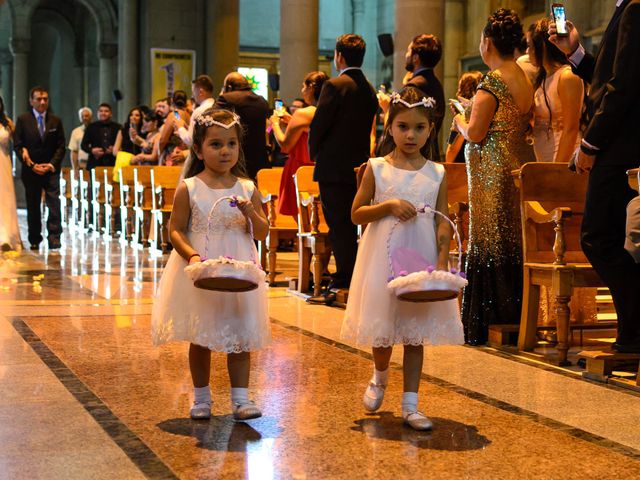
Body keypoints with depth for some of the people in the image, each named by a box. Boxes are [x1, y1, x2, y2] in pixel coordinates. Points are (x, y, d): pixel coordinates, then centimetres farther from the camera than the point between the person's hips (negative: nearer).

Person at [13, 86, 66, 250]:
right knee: (33, 206, 6)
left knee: (54, 203, -11)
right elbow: (17, 145, -1)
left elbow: (61, 146, 6)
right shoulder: (23, 120, 2)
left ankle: (54, 237, -10)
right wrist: (31, 165, -10)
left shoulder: (56, 121, 7)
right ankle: (35, 240, 13)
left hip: (51, 169, 0)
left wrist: (52, 165, -8)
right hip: (30, 169, 0)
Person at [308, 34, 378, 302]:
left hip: (334, 168, -7)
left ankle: (342, 287, -2)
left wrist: (314, 153, 4)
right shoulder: (369, 89, 10)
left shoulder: (335, 85, -12)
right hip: (359, 166, 7)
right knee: (349, 227, 13)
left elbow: (318, 126, -12)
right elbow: (367, 128, 13)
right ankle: (344, 282, 19)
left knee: (339, 228, -4)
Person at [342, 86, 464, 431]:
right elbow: (356, 214, -1)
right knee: (382, 330, 6)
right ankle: (379, 376, 38)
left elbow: (443, 223, 4)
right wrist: (390, 206, -15)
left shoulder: (437, 174, 3)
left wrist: (442, 260, -8)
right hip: (383, 258, -1)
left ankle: (410, 404, 12)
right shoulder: (376, 169, -1)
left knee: (415, 333, 5)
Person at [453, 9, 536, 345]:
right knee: (515, 243, 12)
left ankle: (483, 324, 3)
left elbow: (475, 134, -18)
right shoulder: (526, 81, 9)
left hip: (492, 171, -7)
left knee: (488, 244, -2)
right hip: (520, 164, 8)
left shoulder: (491, 83, -14)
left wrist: (460, 122, 4)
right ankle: (516, 318, 18)